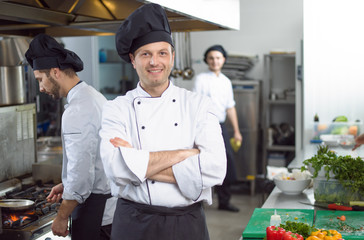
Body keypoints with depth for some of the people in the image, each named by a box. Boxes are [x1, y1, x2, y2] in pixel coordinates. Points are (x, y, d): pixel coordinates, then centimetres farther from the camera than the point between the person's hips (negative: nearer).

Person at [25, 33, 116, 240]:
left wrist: (62, 217, -12)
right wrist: (67, 185, 17)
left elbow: (81, 175, -24)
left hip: (94, 208, -9)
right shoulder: (95, 97, 8)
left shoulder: (76, 112, -23)